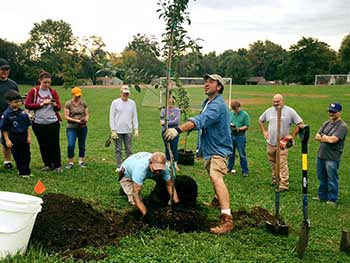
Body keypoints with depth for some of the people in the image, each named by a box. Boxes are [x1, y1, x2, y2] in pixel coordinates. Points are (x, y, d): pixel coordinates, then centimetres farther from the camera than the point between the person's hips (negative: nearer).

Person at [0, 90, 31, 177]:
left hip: (24, 136, 4)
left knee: (27, 154, 12)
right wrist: (7, 140, -10)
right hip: (14, 138, -4)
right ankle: (22, 171, 19)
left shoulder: (23, 112, 0)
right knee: (18, 156, 6)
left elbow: (27, 126, 8)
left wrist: (28, 136, 4)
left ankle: (27, 170, 28)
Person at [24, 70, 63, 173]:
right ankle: (48, 164, 23)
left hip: (53, 123, 0)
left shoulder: (53, 92, 5)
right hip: (39, 123, 0)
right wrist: (41, 104, -13)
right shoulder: (33, 91, 0)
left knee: (55, 145, 1)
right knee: (43, 145, 9)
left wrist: (54, 104, -15)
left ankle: (57, 165, 12)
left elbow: (59, 107, 8)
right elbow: (27, 105, -6)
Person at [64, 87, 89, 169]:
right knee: (71, 145, -11)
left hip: (83, 127, 3)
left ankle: (81, 161, 20)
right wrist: (77, 120, -17)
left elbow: (87, 114, 10)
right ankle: (70, 162, 4)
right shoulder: (68, 104, -3)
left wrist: (86, 119, -13)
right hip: (71, 128, -3)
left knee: (82, 145, 9)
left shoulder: (83, 103, 6)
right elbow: (66, 116, -6)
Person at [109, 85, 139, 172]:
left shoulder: (132, 103, 7)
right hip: (117, 131, -2)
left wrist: (136, 129, 3)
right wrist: (113, 130, -9)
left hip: (128, 131, 2)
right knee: (118, 150, 3)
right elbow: (111, 117, -2)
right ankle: (119, 167, 9)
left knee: (129, 150, 4)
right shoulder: (115, 103, -1)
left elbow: (134, 117, 11)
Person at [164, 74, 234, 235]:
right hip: (209, 149, 11)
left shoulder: (217, 105, -21)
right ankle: (219, 200, 55)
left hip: (218, 149, -11)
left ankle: (227, 219, -35)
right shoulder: (207, 103, 12)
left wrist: (178, 129, -46)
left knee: (216, 177, -29)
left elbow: (201, 120, -37)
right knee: (213, 177, 28)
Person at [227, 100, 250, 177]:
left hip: (240, 136, -5)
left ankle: (245, 171, 7)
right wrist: (230, 125, -10)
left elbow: (247, 126, -8)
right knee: (231, 153, 16)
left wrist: (239, 129, -22)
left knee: (242, 155, -1)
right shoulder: (231, 113, 7)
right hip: (231, 136, 5)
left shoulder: (245, 114, -6)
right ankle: (230, 167, 31)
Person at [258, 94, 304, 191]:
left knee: (282, 164, -9)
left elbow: (300, 124, -5)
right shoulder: (269, 111, 6)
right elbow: (260, 120, 22)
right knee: (272, 162, 16)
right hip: (270, 143, 5)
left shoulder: (290, 111, -7)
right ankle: (275, 179, 34)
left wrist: (292, 135, -8)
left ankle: (284, 185, -7)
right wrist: (264, 131, 11)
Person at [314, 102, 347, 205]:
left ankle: (332, 200, 14)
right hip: (320, 155, 8)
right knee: (322, 178, 18)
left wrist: (323, 137, -4)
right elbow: (317, 137, 8)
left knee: (332, 180, 2)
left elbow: (332, 140, -22)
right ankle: (322, 196, 31)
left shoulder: (342, 126, -11)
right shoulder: (326, 123, 14)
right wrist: (327, 138, -10)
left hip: (332, 158, -7)